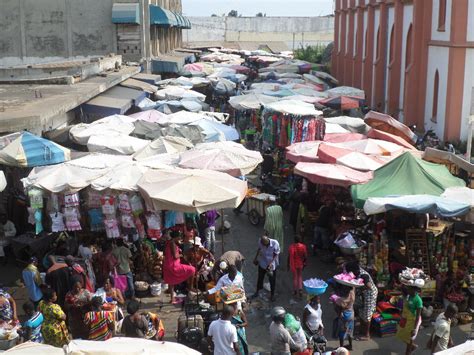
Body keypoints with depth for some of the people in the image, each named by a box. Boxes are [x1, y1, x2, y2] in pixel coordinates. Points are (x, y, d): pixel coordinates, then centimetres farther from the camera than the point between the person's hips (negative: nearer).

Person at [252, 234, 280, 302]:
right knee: (260, 278, 19)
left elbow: (276, 255, -18)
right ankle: (257, 292, 41)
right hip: (262, 263, 2)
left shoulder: (275, 243, -30)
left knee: (272, 280, 12)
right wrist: (256, 258, 11)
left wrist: (271, 263, -28)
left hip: (272, 265, -2)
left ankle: (272, 294, 33)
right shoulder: (260, 242, -22)